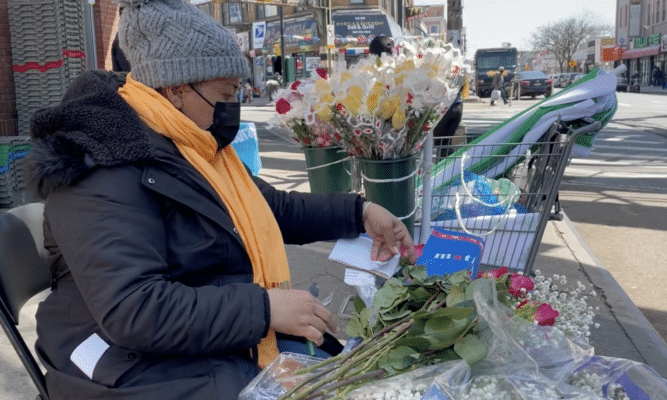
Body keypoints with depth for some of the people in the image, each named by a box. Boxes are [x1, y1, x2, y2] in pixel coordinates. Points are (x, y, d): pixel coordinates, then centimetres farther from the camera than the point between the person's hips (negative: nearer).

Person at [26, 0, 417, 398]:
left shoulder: (194, 147, 9)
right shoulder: (105, 172, -21)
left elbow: (274, 208, 19)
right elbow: (130, 309, -28)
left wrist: (358, 212, 8)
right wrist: (263, 308, -29)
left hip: (240, 342, 9)